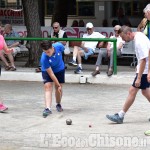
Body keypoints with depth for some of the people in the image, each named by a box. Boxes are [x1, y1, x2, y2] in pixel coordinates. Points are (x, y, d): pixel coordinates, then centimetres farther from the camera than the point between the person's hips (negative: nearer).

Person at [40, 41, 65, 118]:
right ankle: (48, 108, -29)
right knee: (48, 87, -20)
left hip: (60, 69, 3)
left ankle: (58, 104, 34)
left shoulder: (59, 46, -32)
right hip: (47, 70, -3)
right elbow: (51, 73, -31)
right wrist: (58, 85, -28)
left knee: (58, 88, 9)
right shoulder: (44, 58, -38)